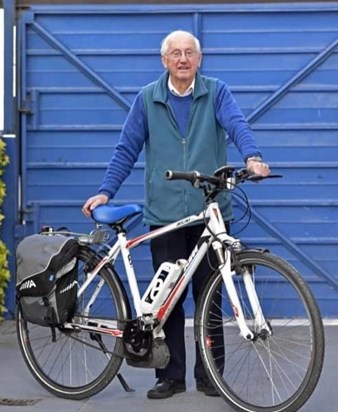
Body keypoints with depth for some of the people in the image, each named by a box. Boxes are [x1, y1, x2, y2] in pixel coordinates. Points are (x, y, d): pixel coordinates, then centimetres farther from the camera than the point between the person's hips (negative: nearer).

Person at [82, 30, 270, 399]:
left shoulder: (216, 92, 2)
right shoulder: (147, 99, 6)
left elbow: (237, 124, -15)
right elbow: (127, 150, 7)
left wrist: (252, 157, -35)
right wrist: (106, 192, -2)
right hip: (164, 215, 1)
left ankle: (208, 374, 18)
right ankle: (171, 375, 15)